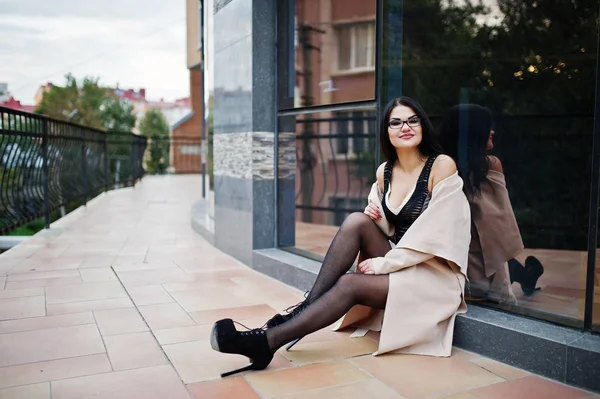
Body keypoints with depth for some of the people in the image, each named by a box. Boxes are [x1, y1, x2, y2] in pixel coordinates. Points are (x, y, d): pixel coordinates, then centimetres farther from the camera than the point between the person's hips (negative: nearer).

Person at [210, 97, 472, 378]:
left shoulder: (442, 166, -11)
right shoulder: (384, 171, 6)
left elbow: (435, 232, -16)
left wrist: (383, 263, -17)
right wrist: (373, 215, -8)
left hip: (434, 273, -5)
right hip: (398, 266, 5)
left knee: (349, 284, -27)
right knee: (356, 221, -21)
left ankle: (267, 341, -26)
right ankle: (305, 307, -21)